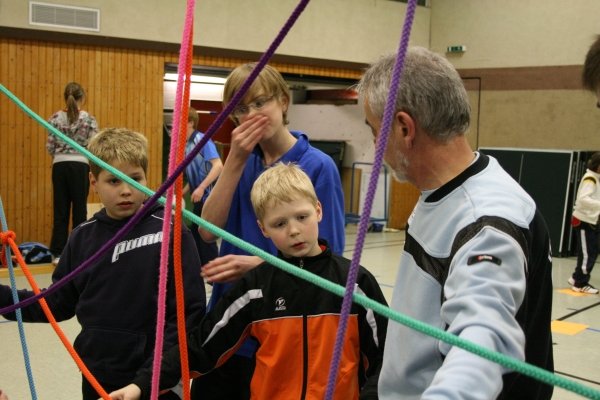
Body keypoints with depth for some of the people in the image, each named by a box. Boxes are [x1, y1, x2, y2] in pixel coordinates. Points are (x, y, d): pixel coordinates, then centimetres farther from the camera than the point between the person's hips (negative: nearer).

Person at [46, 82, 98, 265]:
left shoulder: (56, 118, 0)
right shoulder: (89, 119, -5)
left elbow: (50, 146, 0)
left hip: (60, 166, 2)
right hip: (80, 165, -2)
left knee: (60, 209, 6)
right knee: (79, 208, 5)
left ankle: (59, 252, 9)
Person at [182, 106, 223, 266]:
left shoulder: (202, 140, -14)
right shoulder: (185, 146, 10)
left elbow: (218, 166, -24)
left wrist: (201, 188, -29)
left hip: (209, 197, -8)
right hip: (199, 198, 8)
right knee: (195, 234, 14)